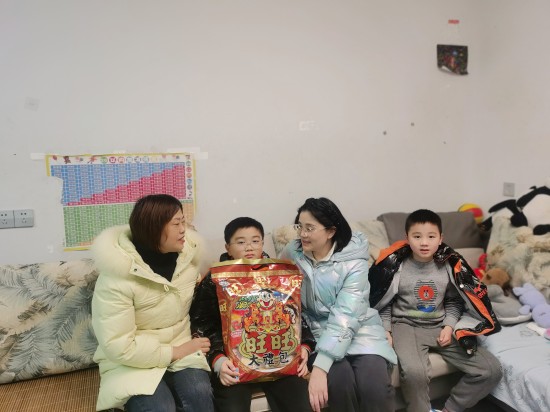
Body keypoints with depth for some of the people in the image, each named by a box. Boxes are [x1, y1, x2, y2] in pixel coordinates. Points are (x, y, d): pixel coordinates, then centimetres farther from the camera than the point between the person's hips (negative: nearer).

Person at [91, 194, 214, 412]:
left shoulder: (189, 251, -5)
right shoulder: (117, 276, -22)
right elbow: (119, 347, -22)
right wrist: (174, 352, -19)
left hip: (180, 349, 4)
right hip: (131, 361, -3)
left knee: (200, 394, -25)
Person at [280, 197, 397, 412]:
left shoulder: (354, 261, -15)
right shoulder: (291, 253, -6)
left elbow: (345, 317, -24)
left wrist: (320, 367, -33)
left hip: (358, 329, -1)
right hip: (316, 330, 1)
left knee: (373, 383, -26)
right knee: (339, 377, -27)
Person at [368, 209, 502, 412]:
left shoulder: (450, 265, -2)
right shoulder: (395, 266, -9)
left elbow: (454, 301, 12)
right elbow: (382, 303, 2)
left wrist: (449, 326, -3)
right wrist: (385, 330, -8)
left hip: (440, 327, 4)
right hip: (406, 326, -4)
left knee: (492, 370, -7)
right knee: (414, 372, -35)